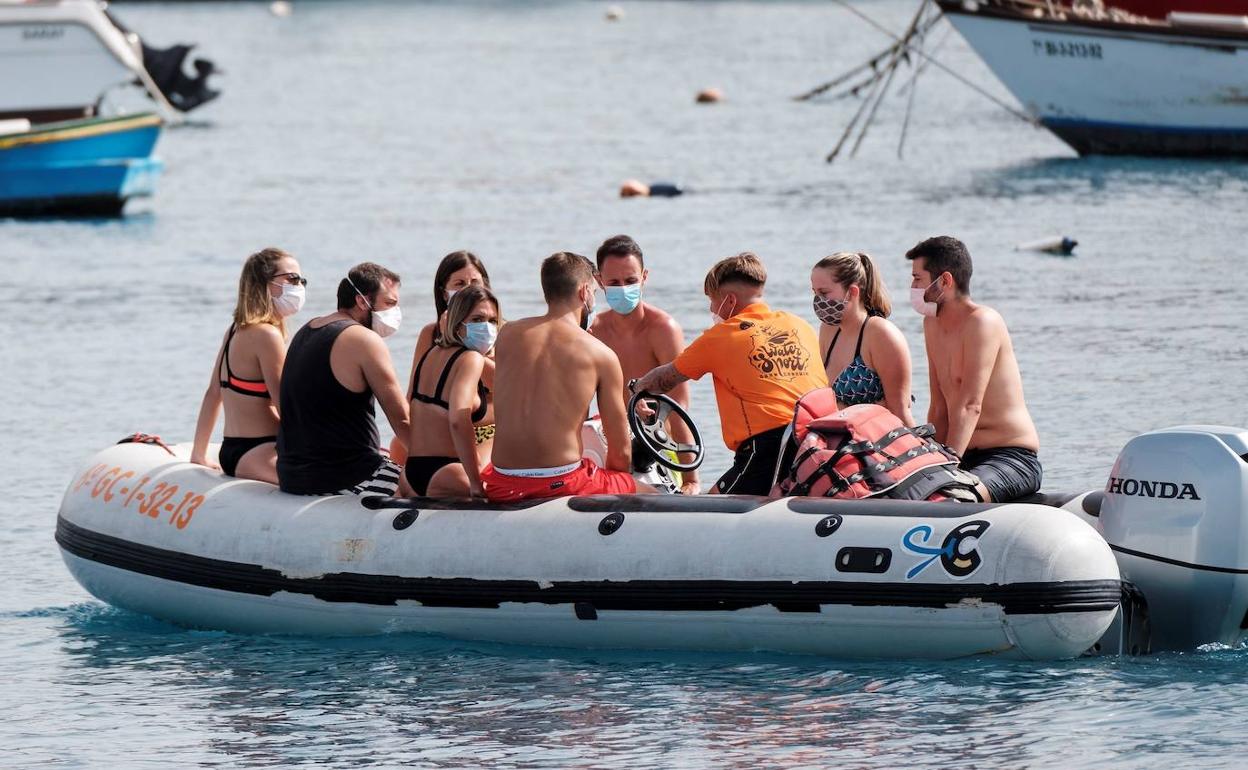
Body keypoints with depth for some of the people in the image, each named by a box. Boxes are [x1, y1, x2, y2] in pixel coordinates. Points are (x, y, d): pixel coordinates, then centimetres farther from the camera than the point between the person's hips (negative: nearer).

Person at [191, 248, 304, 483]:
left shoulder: (236, 330, 17)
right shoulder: (266, 335, -12)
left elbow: (213, 393, 24)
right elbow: (284, 404, -14)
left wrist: (199, 455, 30)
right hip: (254, 453, -10)